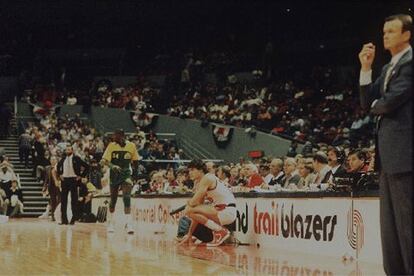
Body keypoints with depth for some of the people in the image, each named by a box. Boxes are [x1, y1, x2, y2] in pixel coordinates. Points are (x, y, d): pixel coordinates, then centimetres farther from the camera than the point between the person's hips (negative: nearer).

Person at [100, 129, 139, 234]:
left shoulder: (131, 146, -5)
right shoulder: (111, 146, -7)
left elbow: (135, 161, 9)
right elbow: (103, 161, -15)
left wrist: (135, 173, 6)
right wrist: (112, 166, -33)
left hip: (126, 174, -1)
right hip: (114, 174, 1)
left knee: (127, 198, -17)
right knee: (113, 200, 9)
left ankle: (129, 224, -22)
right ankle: (110, 222, 29)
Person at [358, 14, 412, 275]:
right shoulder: (388, 68, 19)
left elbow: (391, 101, -17)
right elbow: (368, 101, 13)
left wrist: (376, 105, 5)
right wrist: (366, 68, 3)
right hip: (389, 150, 10)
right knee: (390, 222, 11)